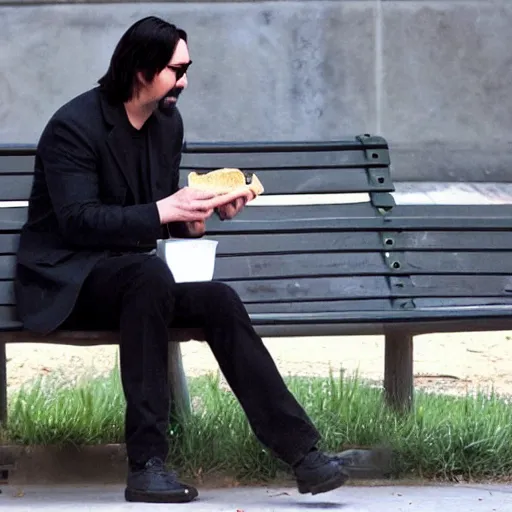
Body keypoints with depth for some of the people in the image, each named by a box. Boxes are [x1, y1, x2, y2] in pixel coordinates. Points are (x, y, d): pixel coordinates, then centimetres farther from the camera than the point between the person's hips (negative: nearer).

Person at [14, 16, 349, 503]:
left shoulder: (168, 123, 10)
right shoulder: (74, 126, -15)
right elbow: (78, 221, -23)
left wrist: (204, 208, -4)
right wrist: (164, 211, -27)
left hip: (129, 276, 7)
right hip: (65, 279, -7)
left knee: (220, 301, -21)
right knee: (149, 273, -37)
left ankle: (300, 450, -23)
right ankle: (146, 463, -38)